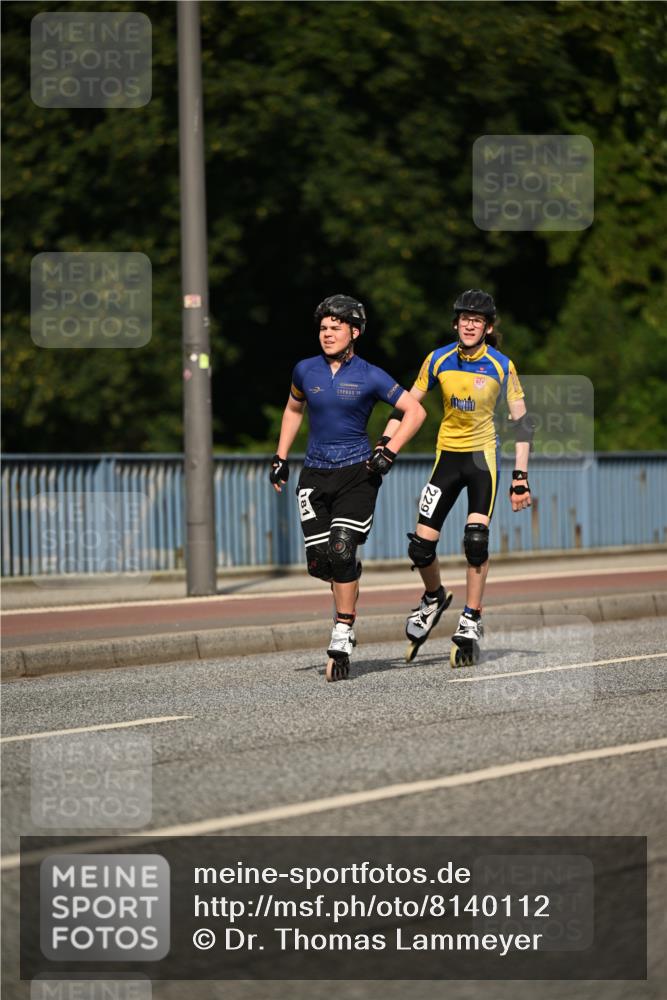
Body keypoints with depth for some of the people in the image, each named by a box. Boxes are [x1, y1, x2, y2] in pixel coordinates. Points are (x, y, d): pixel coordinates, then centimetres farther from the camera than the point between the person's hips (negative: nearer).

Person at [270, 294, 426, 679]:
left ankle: (343, 637, -14)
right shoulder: (306, 371, 6)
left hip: (357, 473, -4)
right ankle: (351, 578, 33)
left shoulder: (370, 377, -5)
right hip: (315, 474, 4)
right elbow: (293, 409, 24)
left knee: (341, 551, -19)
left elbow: (415, 411, -1)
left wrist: (389, 452, -9)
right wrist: (281, 457, 19)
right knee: (319, 562, -4)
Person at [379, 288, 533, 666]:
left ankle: (472, 621, -6)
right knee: (421, 547, -3)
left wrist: (520, 477, -12)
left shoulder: (501, 367, -9)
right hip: (447, 454, 3)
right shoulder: (439, 360, -3)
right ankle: (434, 599, 28)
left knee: (476, 539, -19)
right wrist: (383, 447, -4)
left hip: (483, 455, -3)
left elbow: (521, 421, -7)